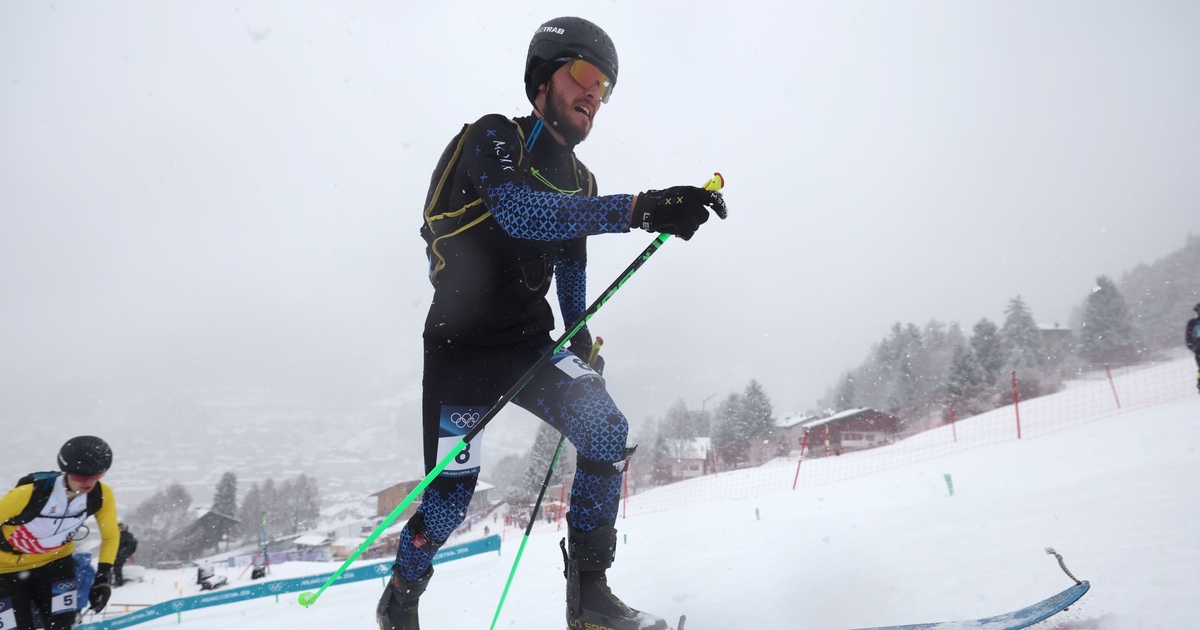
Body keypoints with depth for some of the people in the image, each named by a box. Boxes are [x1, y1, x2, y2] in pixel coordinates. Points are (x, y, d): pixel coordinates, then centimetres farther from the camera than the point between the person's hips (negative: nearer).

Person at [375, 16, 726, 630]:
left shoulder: (578, 181, 11)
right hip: (462, 343, -5)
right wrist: (638, 209, -40)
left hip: (530, 342, 6)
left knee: (606, 431, -15)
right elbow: (517, 212, -32)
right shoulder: (493, 138, -11)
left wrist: (583, 345, 17)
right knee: (451, 494, -5)